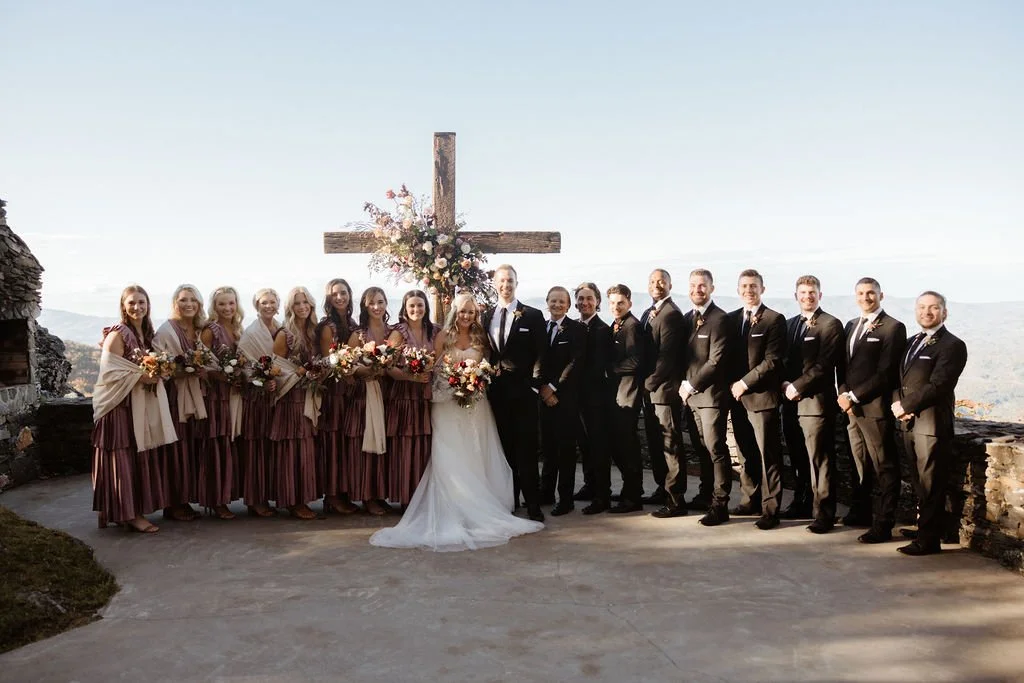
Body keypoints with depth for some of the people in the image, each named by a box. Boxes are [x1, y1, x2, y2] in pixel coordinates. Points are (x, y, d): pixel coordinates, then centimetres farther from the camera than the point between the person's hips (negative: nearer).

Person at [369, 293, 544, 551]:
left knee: (476, 457, 3)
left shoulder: (480, 338, 10)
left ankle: (477, 508, 9)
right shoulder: (443, 337, 1)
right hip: (448, 403, -3)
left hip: (475, 403, 3)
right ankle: (452, 511, -1)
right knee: (451, 459, -5)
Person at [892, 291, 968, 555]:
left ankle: (928, 539, 6)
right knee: (919, 482, 14)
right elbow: (899, 377, 16)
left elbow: (937, 386, -16)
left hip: (932, 423, -7)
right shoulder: (911, 342, 18)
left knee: (931, 484, -1)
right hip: (908, 422, 7)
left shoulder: (952, 345, -8)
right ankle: (925, 526, 26)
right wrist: (897, 403, -3)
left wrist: (906, 406, -13)